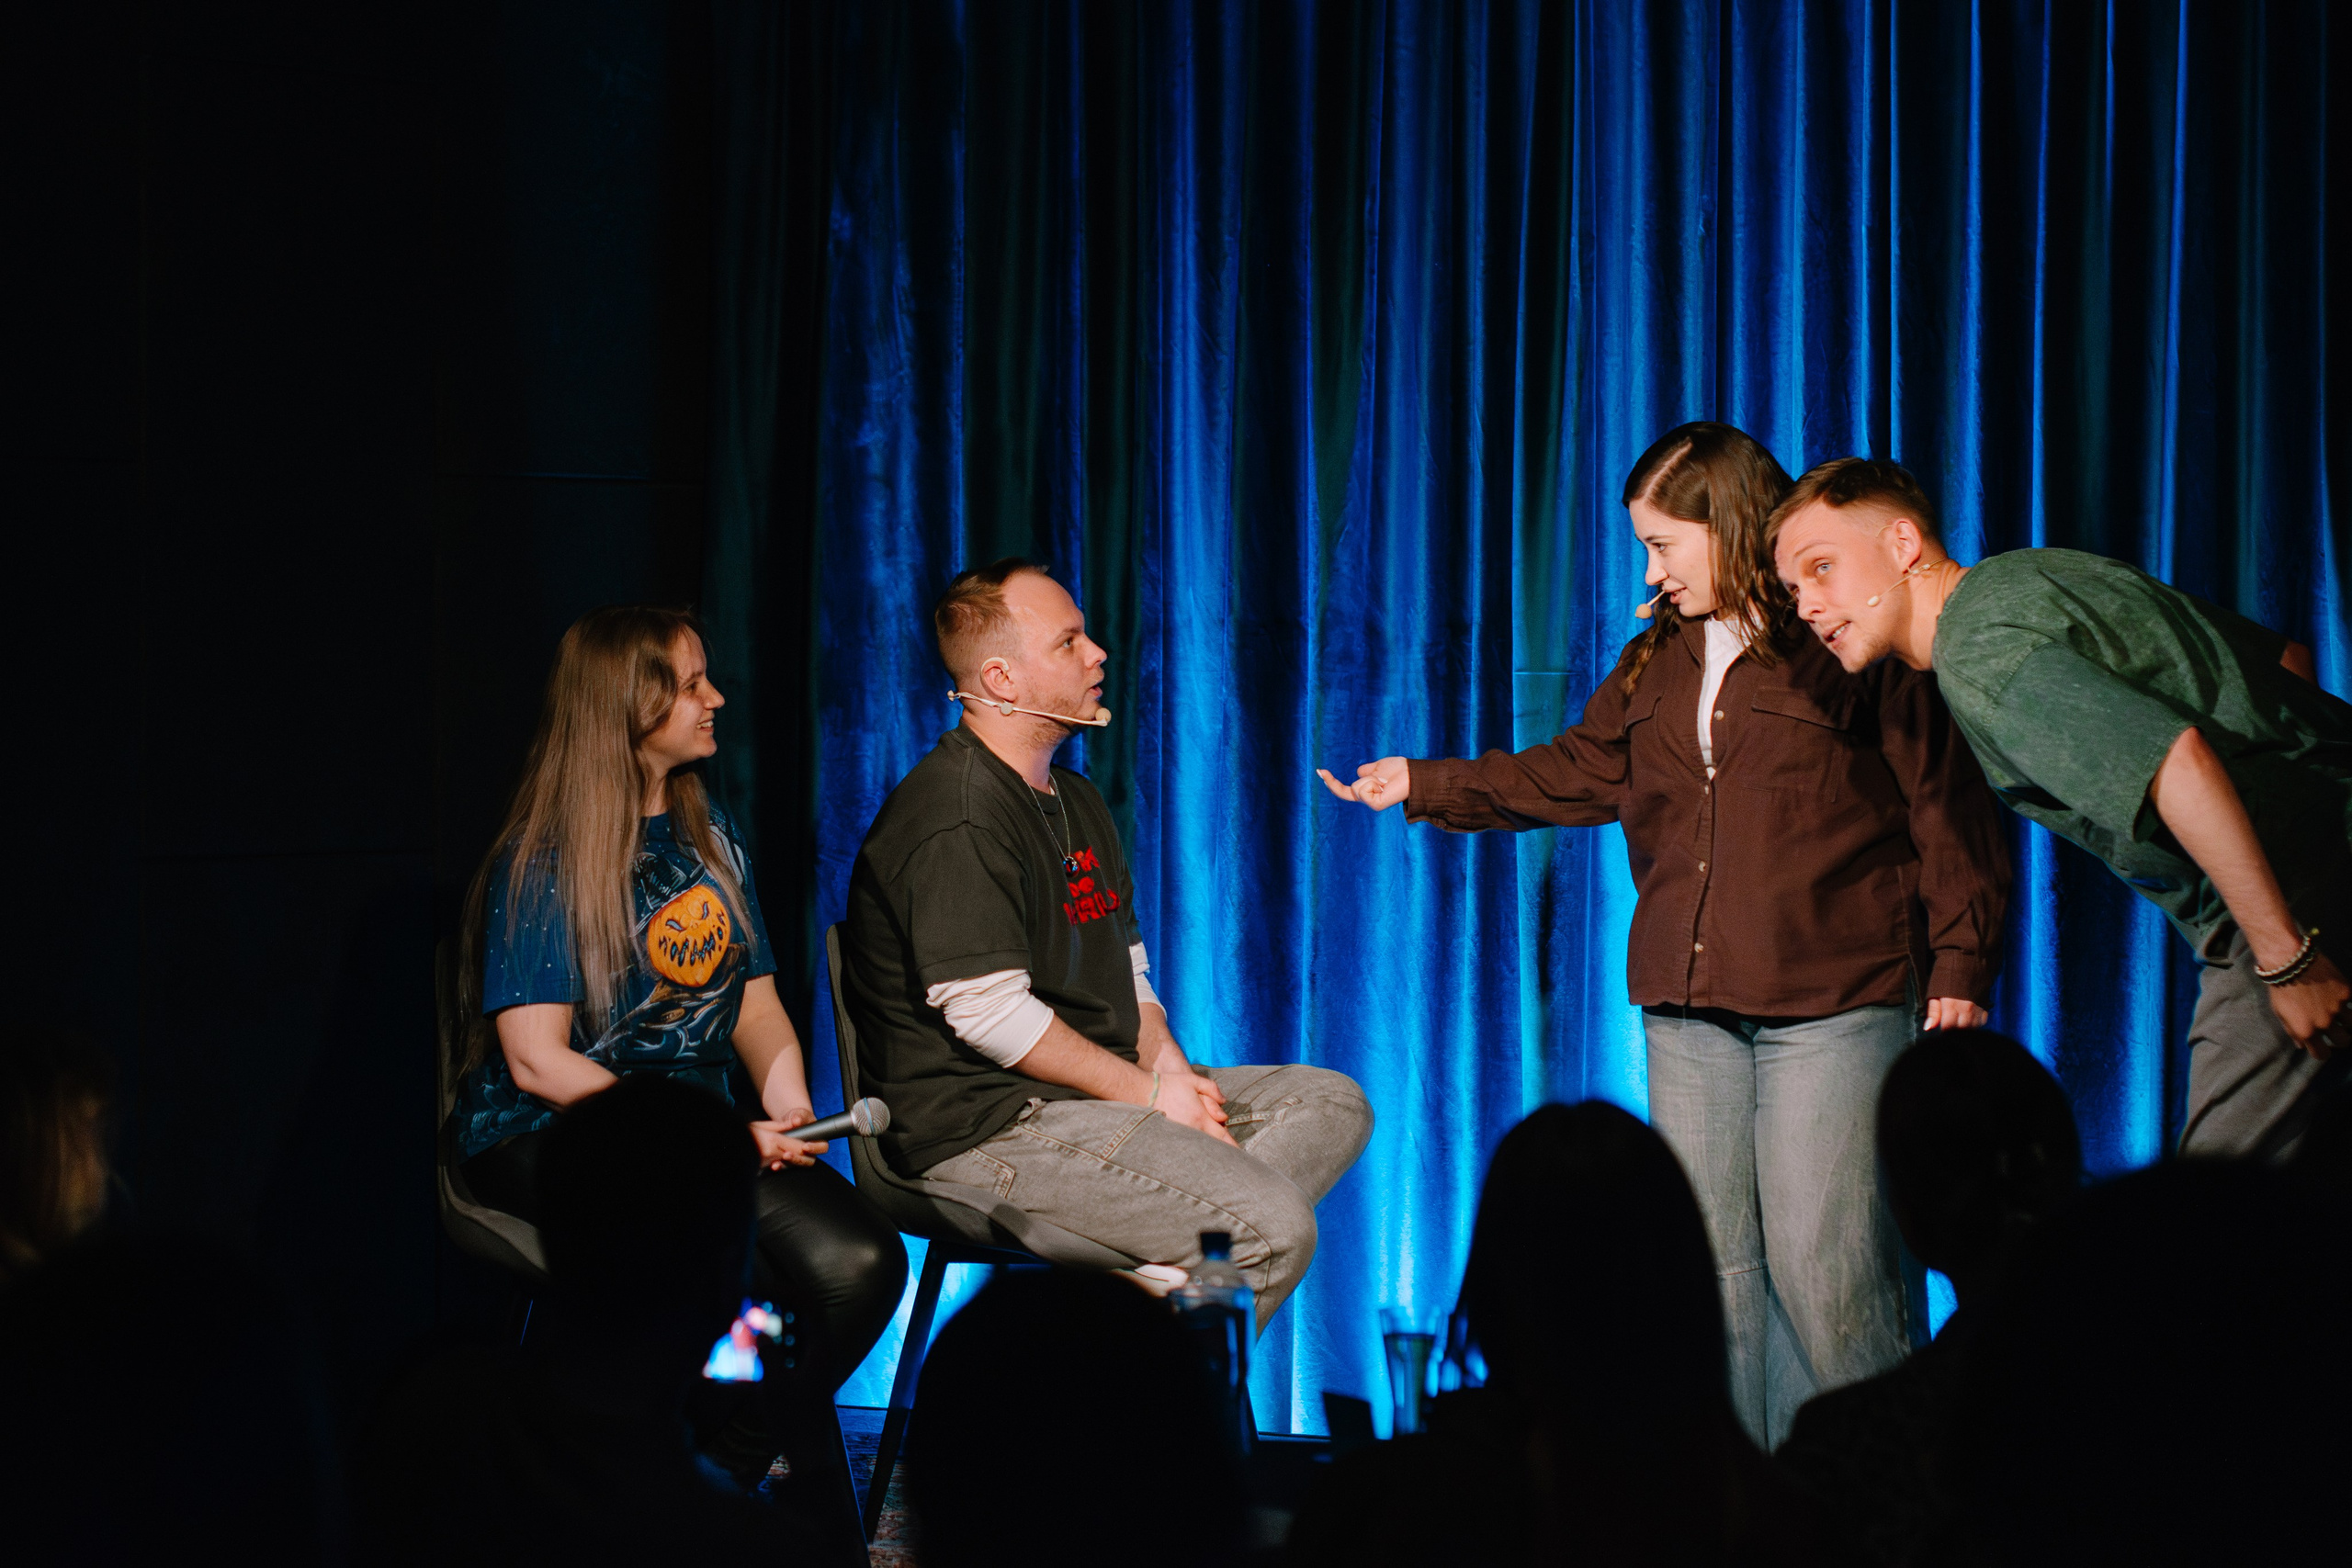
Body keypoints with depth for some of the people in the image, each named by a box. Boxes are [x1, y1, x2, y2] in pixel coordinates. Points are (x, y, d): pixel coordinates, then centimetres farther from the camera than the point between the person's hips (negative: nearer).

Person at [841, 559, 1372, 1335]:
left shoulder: (1077, 802, 21)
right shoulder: (956, 819, -14)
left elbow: (1126, 968, 23)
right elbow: (987, 1012, -21)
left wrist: (1170, 1067, 1)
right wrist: (1148, 1091, -14)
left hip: (1098, 1095, 11)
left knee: (1333, 1104, 3)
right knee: (1276, 1225, -23)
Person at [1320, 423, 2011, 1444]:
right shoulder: (1660, 663, 17)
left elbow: (1947, 805, -5)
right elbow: (1573, 773, 23)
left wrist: (1960, 964, -10)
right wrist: (1424, 785, 19)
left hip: (1835, 1006, -7)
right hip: (1687, 1012, 7)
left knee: (1825, 1265, -11)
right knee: (1711, 1265, 6)